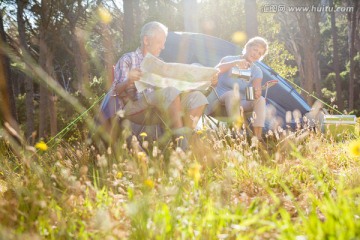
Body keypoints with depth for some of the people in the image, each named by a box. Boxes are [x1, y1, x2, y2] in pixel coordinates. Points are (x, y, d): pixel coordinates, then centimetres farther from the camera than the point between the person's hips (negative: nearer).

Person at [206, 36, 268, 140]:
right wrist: (234, 63, -41)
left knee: (260, 100, -22)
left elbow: (257, 88, -14)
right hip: (220, 102, -4)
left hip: (239, 104, 4)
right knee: (232, 94, -36)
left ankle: (257, 137, -32)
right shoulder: (229, 59, -4)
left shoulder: (257, 71, 5)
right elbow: (216, 70, -26)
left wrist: (257, 93, -39)